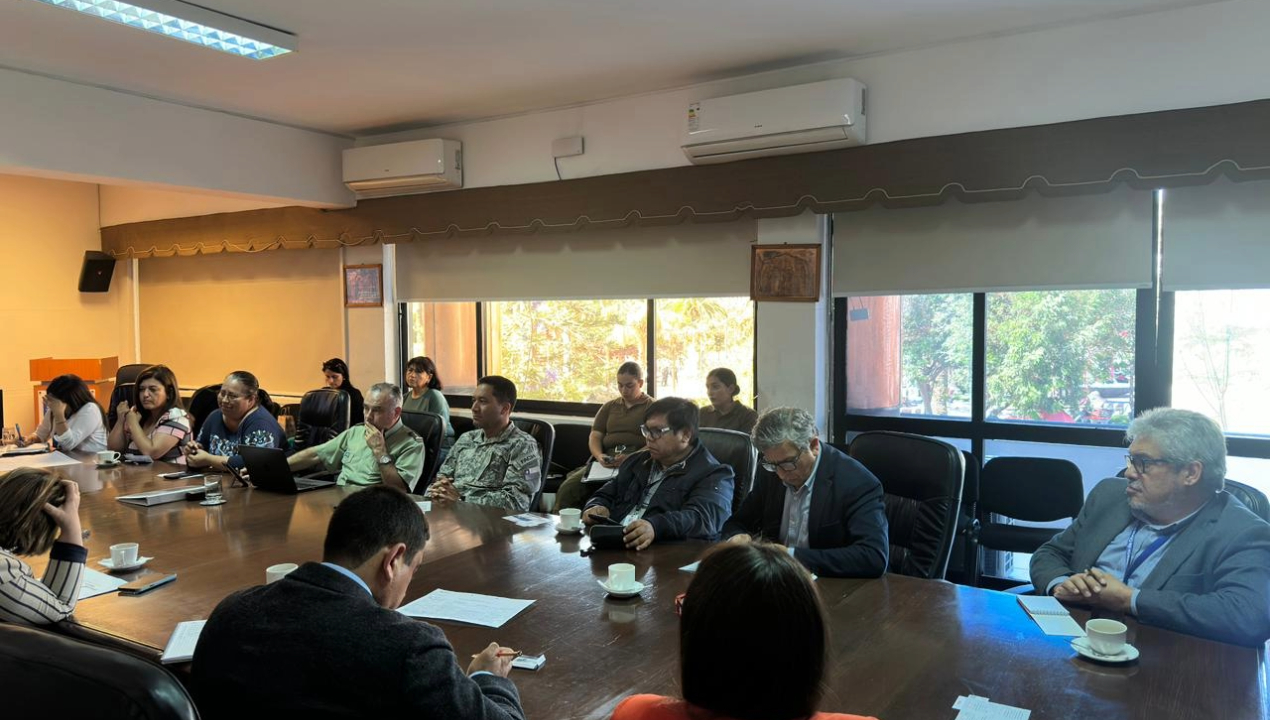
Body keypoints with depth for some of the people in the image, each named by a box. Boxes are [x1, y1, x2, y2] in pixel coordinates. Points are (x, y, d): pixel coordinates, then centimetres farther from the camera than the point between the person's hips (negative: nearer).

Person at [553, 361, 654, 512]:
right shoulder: (609, 406, 26)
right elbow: (595, 436, 17)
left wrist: (631, 458, -20)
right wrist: (599, 456, -7)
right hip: (606, 462, 4)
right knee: (568, 488, -21)